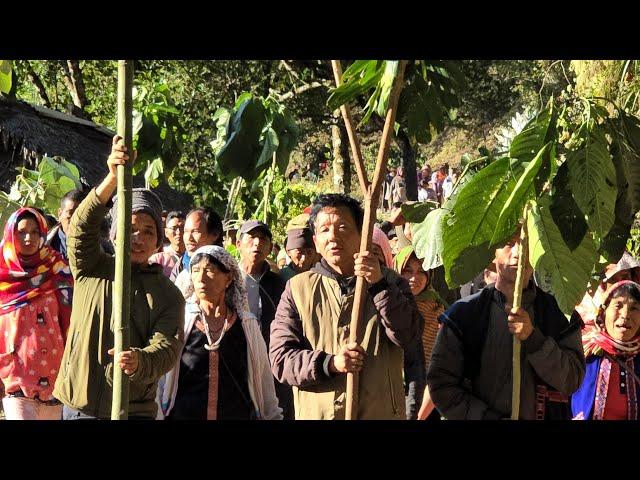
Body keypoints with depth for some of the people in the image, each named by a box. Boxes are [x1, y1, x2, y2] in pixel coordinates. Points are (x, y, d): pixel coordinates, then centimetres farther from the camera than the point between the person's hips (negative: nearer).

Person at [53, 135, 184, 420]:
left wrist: (140, 361, -33)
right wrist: (113, 178, -27)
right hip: (78, 407, 1)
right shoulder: (91, 271, 5)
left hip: (134, 410, 0)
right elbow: (82, 225, -12)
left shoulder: (168, 295, 4)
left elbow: (167, 348, -9)